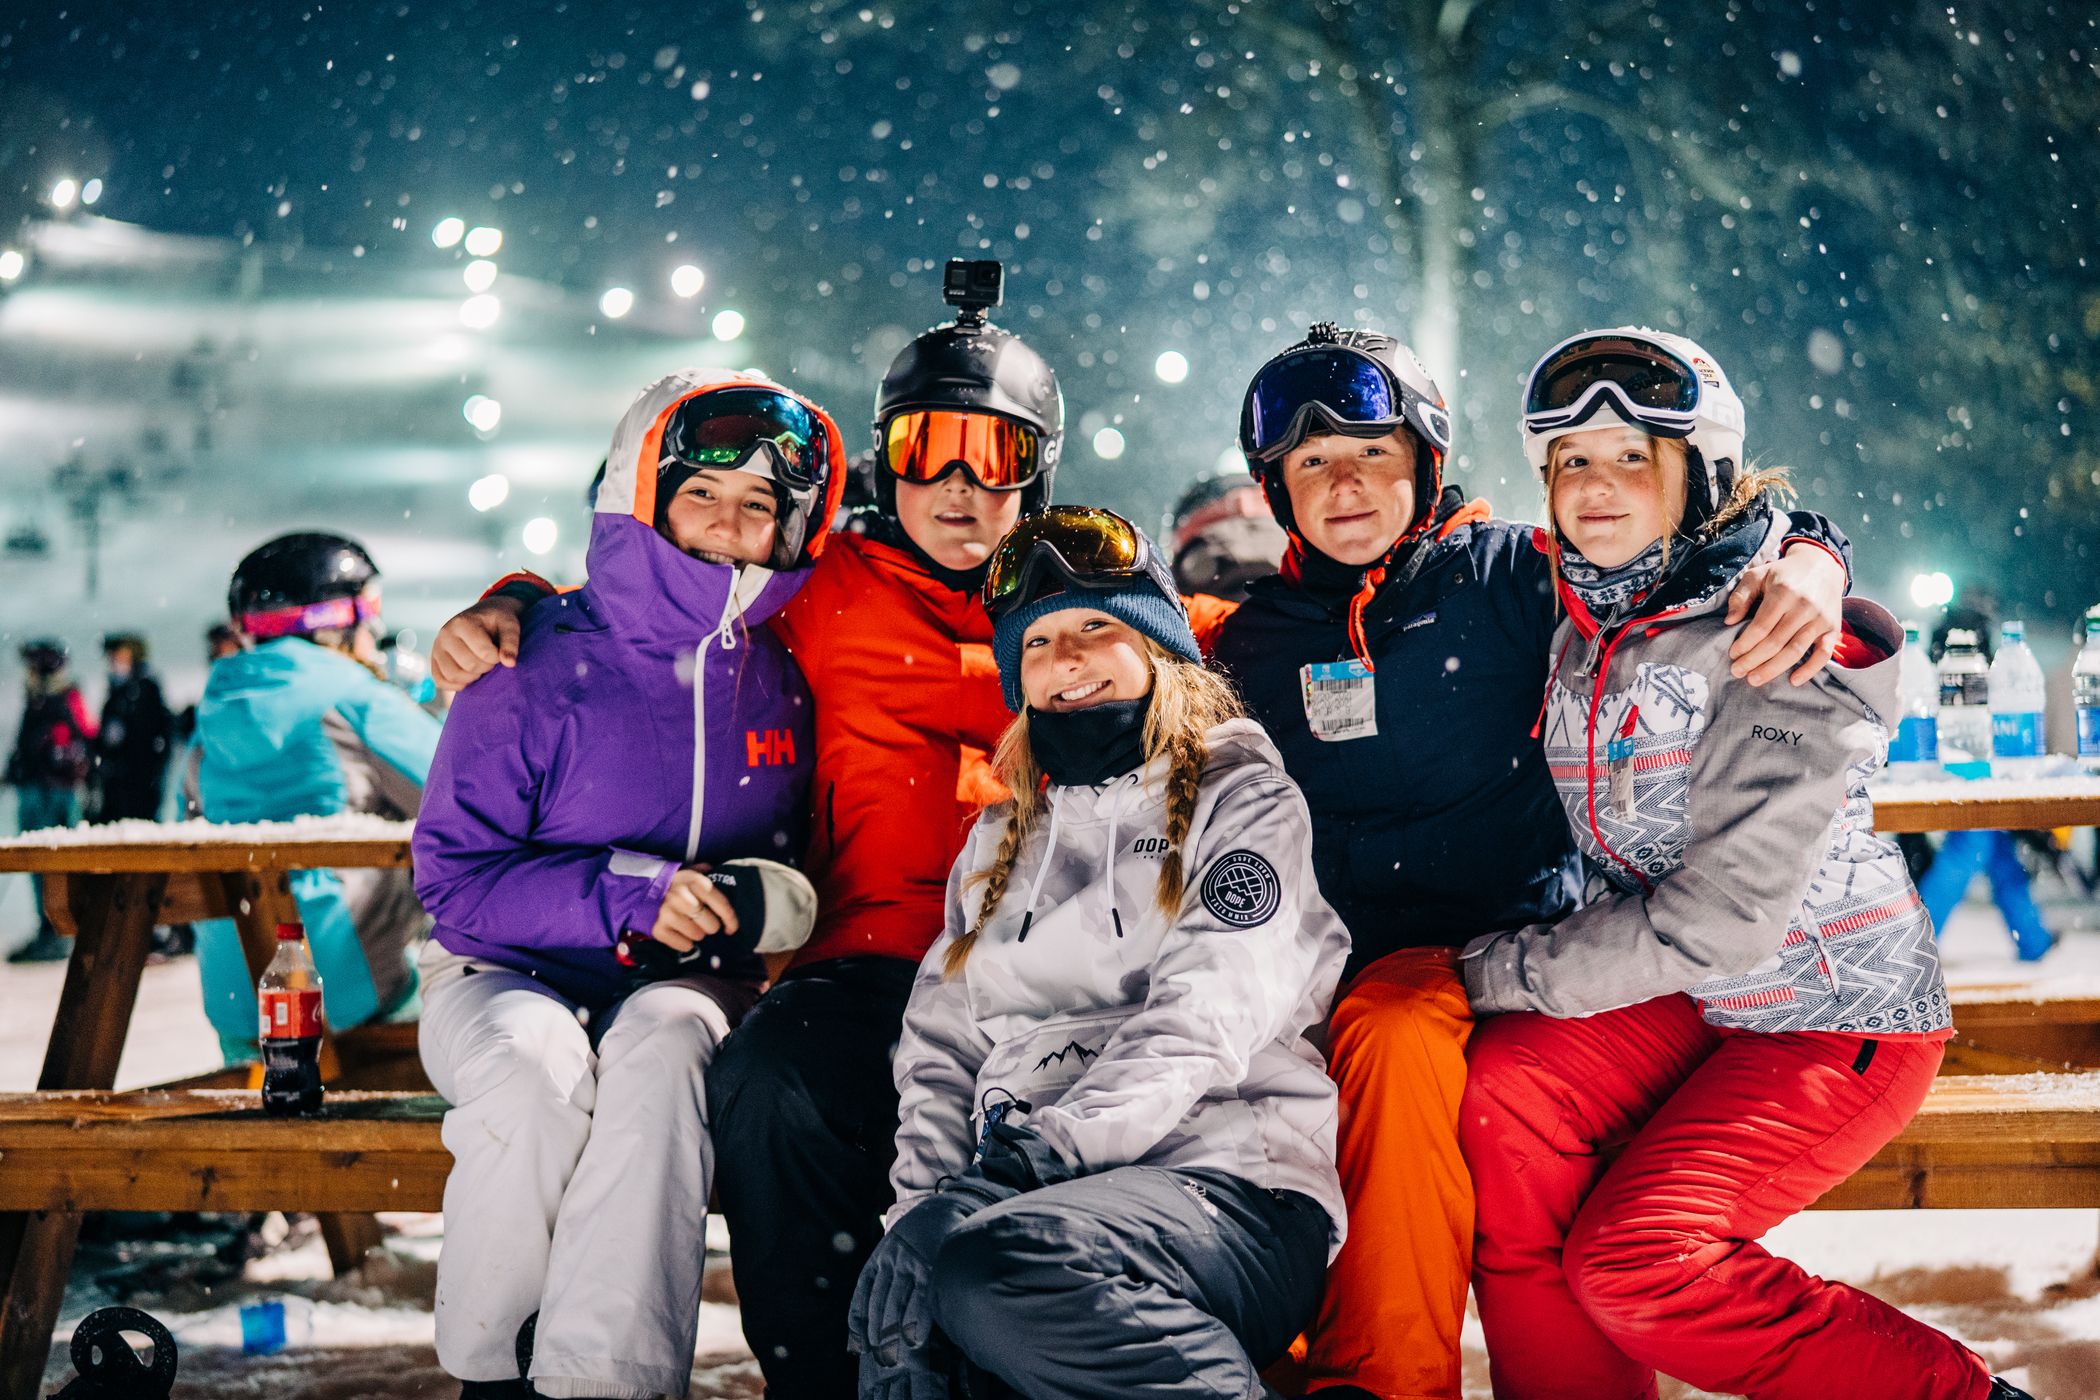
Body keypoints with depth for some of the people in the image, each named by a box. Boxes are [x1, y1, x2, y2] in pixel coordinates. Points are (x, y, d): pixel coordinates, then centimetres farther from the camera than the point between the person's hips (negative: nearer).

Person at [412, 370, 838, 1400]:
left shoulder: (783, 681, 6)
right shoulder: (539, 666, -6)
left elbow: (803, 876, 11)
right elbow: (454, 878, -11)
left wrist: (754, 902, -13)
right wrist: (635, 894, -22)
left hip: (682, 984, 2)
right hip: (508, 977, -2)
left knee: (659, 1046, -34)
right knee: (542, 1067, -35)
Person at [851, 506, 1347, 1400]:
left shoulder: (1240, 799, 10)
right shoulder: (1000, 841, 28)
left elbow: (1203, 1021, -6)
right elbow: (940, 1048, 19)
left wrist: (1050, 1144, -20)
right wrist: (921, 1199, -1)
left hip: (1228, 1175, -4)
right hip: (1035, 1188, 4)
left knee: (993, 1259, -37)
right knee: (915, 1258, -34)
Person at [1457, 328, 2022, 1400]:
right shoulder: (1578, 627, 3)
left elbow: (1723, 918, -24)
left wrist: (1509, 971, -17)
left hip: (1840, 1016, -6)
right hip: (1683, 1002, 6)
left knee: (1635, 1259, -21)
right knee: (1502, 1094, -22)